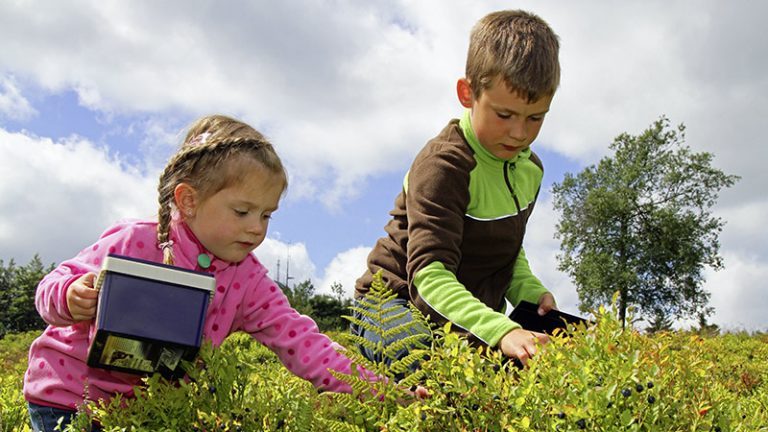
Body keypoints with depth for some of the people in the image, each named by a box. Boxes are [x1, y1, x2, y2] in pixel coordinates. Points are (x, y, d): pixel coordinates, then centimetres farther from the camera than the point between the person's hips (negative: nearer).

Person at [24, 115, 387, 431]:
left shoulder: (248, 280, -9)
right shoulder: (135, 243, -18)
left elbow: (300, 342, -15)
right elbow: (53, 286, -9)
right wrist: (72, 299, -35)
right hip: (66, 395, -3)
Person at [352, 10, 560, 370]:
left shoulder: (530, 169, 6)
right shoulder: (444, 164, -21)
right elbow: (429, 272, -32)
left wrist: (530, 291, 0)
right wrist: (501, 331, -47)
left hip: (472, 316, 8)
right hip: (397, 305, -7)